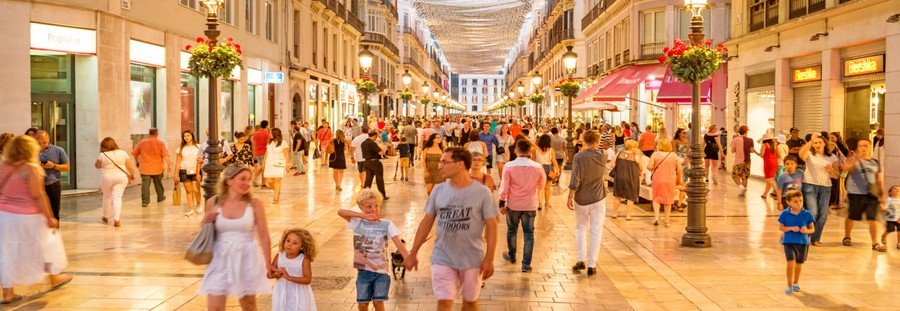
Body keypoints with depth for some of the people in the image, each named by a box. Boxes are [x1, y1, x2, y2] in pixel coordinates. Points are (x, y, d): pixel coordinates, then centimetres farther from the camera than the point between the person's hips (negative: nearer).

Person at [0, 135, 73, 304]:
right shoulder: (31, 169, -16)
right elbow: (38, 195, -18)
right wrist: (49, 217, -13)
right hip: (27, 217, -5)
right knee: (45, 245, 16)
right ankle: (54, 278, 32)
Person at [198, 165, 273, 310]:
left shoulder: (254, 204, -7)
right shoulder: (213, 203, -2)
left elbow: (264, 236, -4)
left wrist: (268, 264, -5)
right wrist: (207, 223, -9)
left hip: (246, 259, -1)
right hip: (221, 259, 1)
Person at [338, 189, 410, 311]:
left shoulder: (387, 225, -3)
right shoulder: (357, 223, 1)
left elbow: (398, 243, -12)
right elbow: (340, 212, -9)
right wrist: (363, 216, -12)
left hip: (382, 271, -1)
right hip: (364, 270, 1)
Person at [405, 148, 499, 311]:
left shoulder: (482, 192, -10)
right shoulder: (438, 190, 0)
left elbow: (491, 226, -8)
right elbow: (427, 222, 6)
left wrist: (489, 259, -12)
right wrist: (413, 253, 6)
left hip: (473, 259, -2)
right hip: (442, 259, 2)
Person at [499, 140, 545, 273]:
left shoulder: (509, 166, -14)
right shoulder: (537, 167, -10)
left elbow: (504, 187, -11)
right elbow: (541, 185, 6)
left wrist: (501, 204, -1)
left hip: (513, 204, 0)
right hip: (530, 205, 0)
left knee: (512, 230, 20)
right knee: (529, 234, 8)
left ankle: (511, 256, 38)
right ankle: (526, 264, 5)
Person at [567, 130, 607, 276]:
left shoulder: (579, 157, -13)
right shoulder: (602, 157, -3)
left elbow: (575, 180, -16)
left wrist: (570, 198, -8)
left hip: (581, 199, -1)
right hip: (598, 199, 1)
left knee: (580, 228, 17)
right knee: (596, 231, 6)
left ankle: (580, 260, 11)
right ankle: (592, 265, 6)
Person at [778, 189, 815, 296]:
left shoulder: (807, 214, -4)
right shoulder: (785, 214, -6)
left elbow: (812, 229, 2)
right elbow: (780, 227, -2)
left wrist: (806, 230, -21)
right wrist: (791, 228, -19)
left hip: (803, 242, 2)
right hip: (789, 242, -2)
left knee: (799, 264, 16)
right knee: (791, 263, -14)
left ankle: (795, 283, 37)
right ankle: (790, 286, -3)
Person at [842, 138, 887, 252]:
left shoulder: (876, 163, 14)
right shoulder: (853, 160, 2)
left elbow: (880, 180, 17)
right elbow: (846, 168, -20)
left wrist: (883, 194, 8)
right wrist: (855, 159, -34)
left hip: (872, 194, 3)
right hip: (856, 193, -2)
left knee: (873, 218, -7)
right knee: (852, 217, 7)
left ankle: (875, 243, -9)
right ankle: (846, 237, 28)